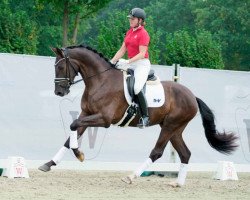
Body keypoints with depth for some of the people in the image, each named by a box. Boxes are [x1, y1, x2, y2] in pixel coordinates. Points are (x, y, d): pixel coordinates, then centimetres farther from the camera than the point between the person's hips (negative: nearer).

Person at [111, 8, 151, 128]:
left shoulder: (143, 34, -11)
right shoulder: (129, 32, 14)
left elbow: (142, 54, -18)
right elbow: (122, 50, 15)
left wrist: (128, 62, -27)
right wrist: (112, 62, 4)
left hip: (142, 64, -9)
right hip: (130, 63, 9)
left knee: (137, 88, -26)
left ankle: (145, 117, -19)